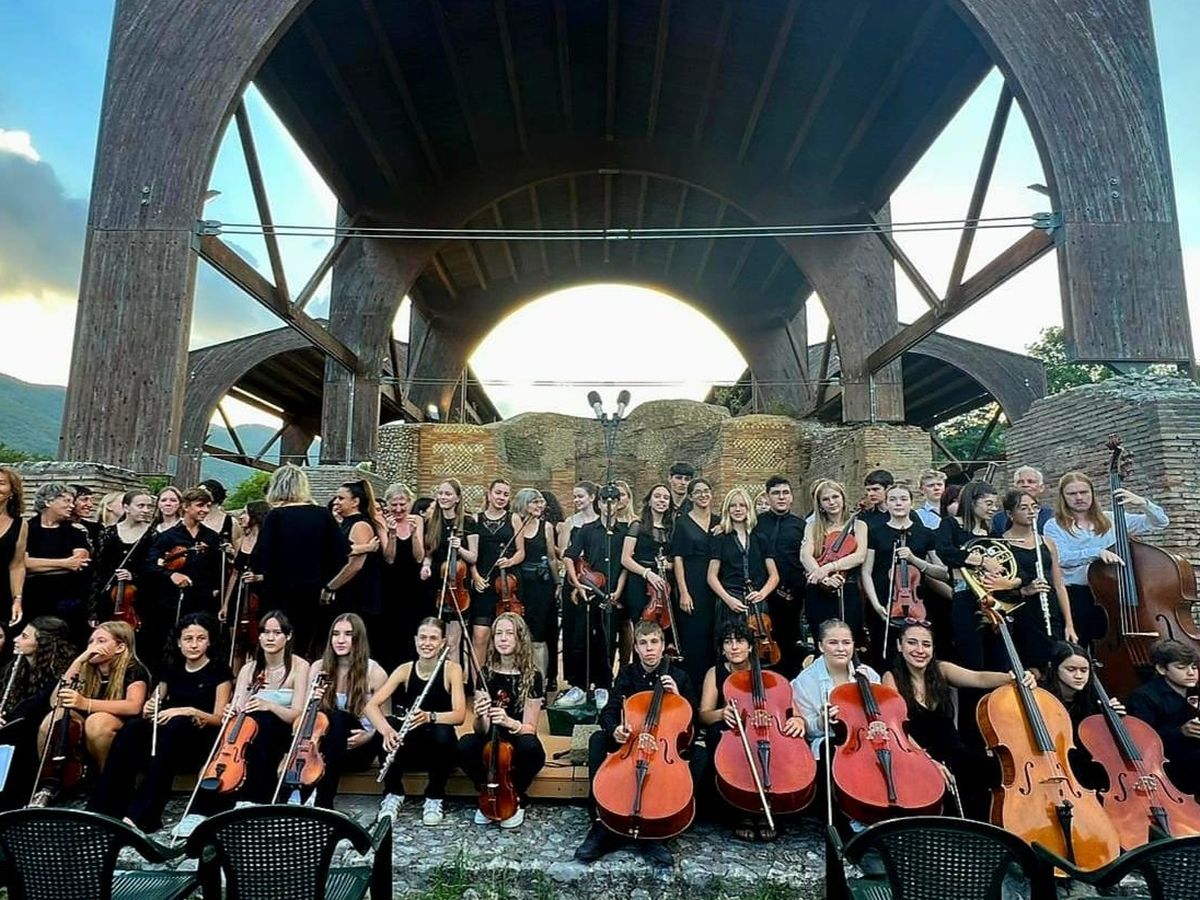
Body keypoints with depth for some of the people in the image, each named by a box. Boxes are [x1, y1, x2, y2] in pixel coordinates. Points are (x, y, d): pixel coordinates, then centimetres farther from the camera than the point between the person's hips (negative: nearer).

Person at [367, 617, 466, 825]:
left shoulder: (452, 669, -12)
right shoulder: (405, 670, -7)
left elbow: (459, 715, -21)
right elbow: (371, 705, -16)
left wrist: (430, 716, -40)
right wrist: (387, 730, -36)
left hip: (438, 745, -2)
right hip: (408, 748, 2)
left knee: (443, 733, -35)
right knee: (388, 724, -27)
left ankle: (434, 799, -8)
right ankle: (393, 794, -5)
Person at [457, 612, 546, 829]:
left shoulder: (532, 676, -9)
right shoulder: (485, 673, -3)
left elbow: (530, 727, -11)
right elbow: (481, 730, -7)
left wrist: (509, 722, -34)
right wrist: (480, 717, -32)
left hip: (517, 743, -2)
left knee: (532, 748, -36)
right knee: (464, 745, -30)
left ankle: (516, 798, -5)